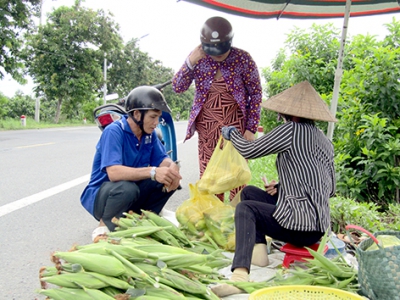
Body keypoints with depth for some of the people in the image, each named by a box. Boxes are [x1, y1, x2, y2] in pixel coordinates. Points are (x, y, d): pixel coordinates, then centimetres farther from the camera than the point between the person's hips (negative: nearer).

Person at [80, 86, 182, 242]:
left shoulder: (149, 133, -2)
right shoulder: (114, 131, -23)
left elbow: (163, 159, -4)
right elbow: (113, 172, -35)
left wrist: (172, 168, -29)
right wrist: (152, 172, -46)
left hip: (132, 197, 6)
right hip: (100, 196, -6)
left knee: (168, 180, -12)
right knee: (126, 188, -37)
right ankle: (103, 228, -11)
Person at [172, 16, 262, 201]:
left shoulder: (243, 59, -8)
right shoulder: (198, 57, -2)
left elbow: (256, 94, -2)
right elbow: (177, 87, -3)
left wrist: (251, 128, -5)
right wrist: (190, 62, -18)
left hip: (236, 124, -2)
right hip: (207, 125, 3)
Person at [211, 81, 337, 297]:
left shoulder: (291, 130, -12)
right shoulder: (325, 142, 12)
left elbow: (249, 151, -6)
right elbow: (330, 188, 18)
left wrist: (231, 133, 14)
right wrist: (282, 187, 14)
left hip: (302, 225, -9)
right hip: (318, 223, 9)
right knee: (249, 192, 15)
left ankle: (240, 274, -19)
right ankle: (259, 250, 8)